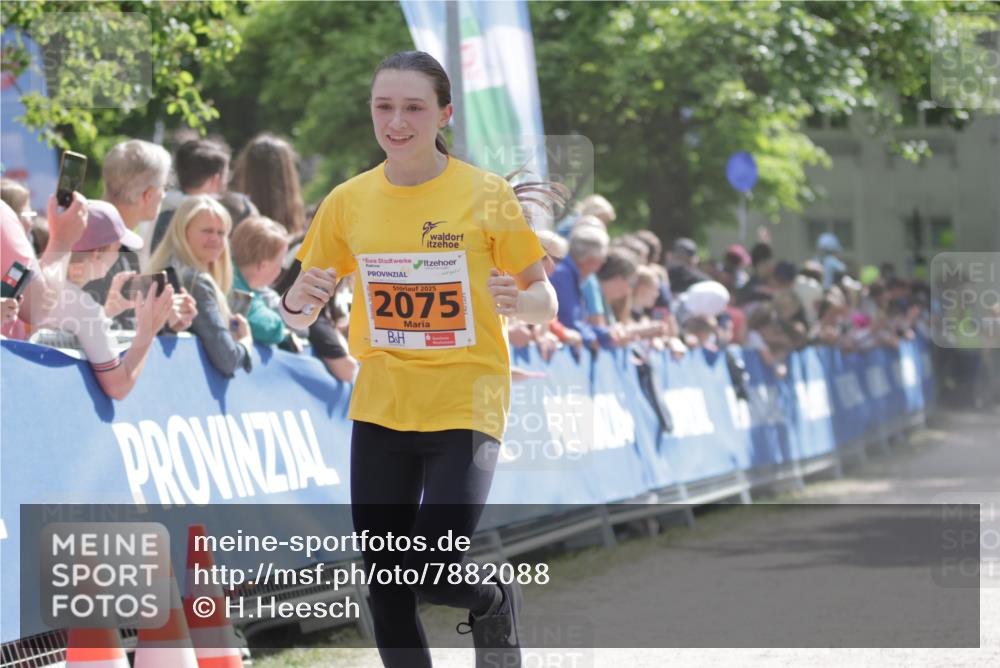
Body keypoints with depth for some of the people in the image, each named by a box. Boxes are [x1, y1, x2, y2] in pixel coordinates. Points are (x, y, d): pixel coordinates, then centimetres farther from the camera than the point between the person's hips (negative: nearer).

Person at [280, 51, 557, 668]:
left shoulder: (486, 195, -7)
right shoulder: (348, 201, 2)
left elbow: (546, 303, -1)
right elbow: (299, 316, 9)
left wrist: (518, 300, -24)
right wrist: (300, 300, -14)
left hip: (465, 405, -4)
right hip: (380, 409, 4)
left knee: (435, 574, -17)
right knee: (386, 592, 3)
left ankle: (498, 602, 17)